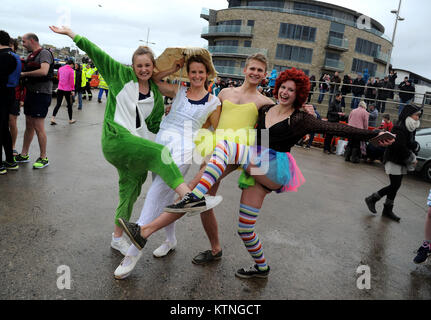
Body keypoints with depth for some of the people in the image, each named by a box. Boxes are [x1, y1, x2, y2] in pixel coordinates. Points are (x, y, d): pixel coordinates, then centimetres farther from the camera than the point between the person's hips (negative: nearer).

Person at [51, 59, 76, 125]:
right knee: (69, 104, 8)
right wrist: (73, 90, -10)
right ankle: (70, 120, 17)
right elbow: (72, 81, -12)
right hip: (67, 90, -4)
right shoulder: (71, 70, -7)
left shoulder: (60, 68, 9)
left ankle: (53, 118, -8)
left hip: (60, 89, 4)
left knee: (58, 104, 5)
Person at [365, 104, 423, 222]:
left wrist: (415, 146, -11)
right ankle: (371, 199, 10)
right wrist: (412, 159, -13)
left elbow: (410, 143, 13)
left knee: (395, 186, 10)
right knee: (394, 186, -6)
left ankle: (388, 210, 20)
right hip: (394, 161, -9)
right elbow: (400, 147, -23)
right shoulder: (400, 128, -18)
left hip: (401, 162, 9)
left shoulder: (410, 128, 12)